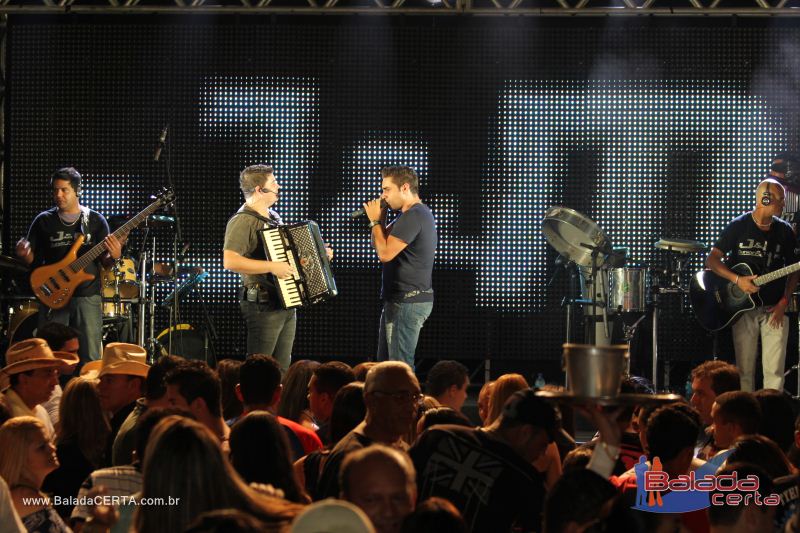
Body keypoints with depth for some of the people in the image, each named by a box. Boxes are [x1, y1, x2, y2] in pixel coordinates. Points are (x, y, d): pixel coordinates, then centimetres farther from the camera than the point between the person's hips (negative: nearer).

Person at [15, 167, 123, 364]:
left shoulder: (96, 221, 5)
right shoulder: (44, 221, 7)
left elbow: (104, 262, 6)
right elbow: (34, 259, 9)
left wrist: (113, 256, -16)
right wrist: (24, 254, -14)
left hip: (88, 297, -1)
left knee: (90, 359, -4)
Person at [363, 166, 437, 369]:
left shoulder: (413, 216, -18)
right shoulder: (419, 213, 17)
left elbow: (385, 253, -22)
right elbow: (386, 246, 19)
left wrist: (375, 221, -10)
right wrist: (380, 218, 5)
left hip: (407, 303, -11)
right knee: (385, 363, 14)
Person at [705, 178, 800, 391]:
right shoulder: (738, 227, -3)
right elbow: (711, 260, -4)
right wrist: (737, 280, -18)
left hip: (775, 309, 1)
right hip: (744, 307, -1)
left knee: (774, 371, -6)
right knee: (744, 370, 0)